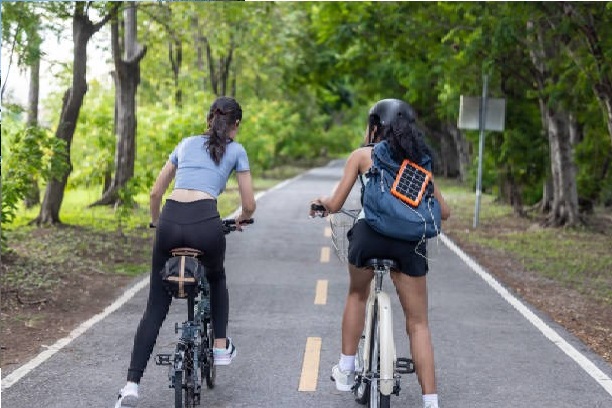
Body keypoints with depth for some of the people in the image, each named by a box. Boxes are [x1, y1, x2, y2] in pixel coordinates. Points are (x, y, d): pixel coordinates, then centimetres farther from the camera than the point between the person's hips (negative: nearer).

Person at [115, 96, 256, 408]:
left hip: (170, 221, 2)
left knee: (155, 308, 8)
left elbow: (155, 192, 27)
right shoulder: (236, 151, 17)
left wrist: (156, 222, 44)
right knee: (216, 278, 34)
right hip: (205, 223, -2)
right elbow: (249, 205, 16)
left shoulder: (187, 143, 26)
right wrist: (240, 219, 38)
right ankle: (221, 346, 32)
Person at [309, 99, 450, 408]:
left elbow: (335, 205, 14)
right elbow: (443, 211, 25)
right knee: (418, 324, 10)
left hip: (370, 232, -1)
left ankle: (345, 372, 32)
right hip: (411, 240, 1)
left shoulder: (362, 155, 15)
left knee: (357, 294, 29)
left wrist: (320, 202, 36)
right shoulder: (420, 159, 24)